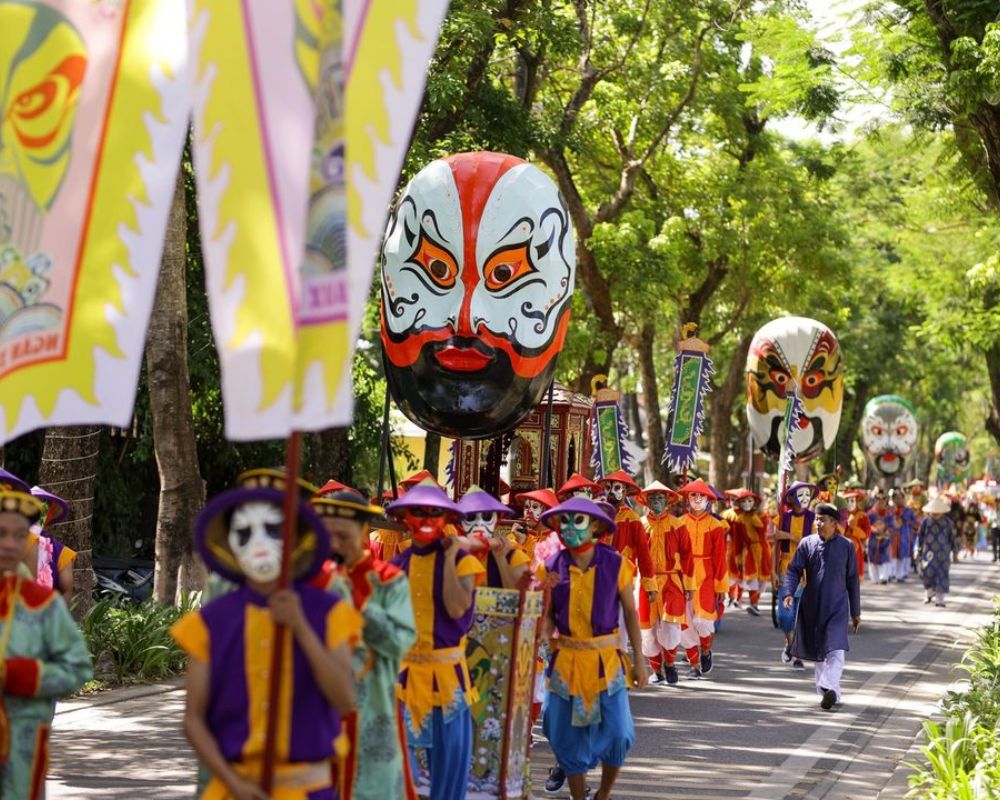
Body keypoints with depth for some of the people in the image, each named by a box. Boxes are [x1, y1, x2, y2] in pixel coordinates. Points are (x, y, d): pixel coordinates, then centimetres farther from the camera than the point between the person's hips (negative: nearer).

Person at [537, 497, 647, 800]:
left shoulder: (614, 564, -7)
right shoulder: (552, 567, -4)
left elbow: (630, 612, 0)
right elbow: (548, 615, 3)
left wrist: (638, 660, 0)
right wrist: (542, 637, -19)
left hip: (606, 661, -1)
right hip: (566, 662, 1)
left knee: (617, 734, -5)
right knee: (569, 738, 7)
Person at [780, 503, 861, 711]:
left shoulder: (846, 546, 1)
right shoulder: (807, 544, 3)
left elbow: (852, 580, 7)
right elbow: (794, 571, 1)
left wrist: (855, 611, 10)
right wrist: (788, 593, -18)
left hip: (837, 607, -2)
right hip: (811, 606, 2)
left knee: (836, 649, -17)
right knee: (818, 651, 9)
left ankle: (828, 687, -28)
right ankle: (831, 694, 19)